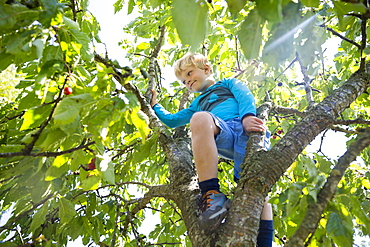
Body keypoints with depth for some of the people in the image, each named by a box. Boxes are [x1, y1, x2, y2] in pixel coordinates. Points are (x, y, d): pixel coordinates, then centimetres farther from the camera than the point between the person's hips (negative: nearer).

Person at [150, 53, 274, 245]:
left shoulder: (228, 83, 31)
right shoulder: (199, 103, 44)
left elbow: (246, 97, 10)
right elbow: (171, 120, 49)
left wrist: (247, 116, -11)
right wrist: (154, 105, 49)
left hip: (248, 130, -2)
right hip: (223, 136, 3)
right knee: (200, 118, -31)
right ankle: (212, 194, -40)